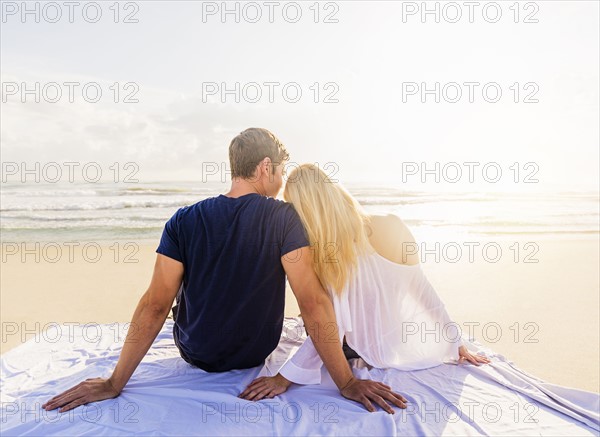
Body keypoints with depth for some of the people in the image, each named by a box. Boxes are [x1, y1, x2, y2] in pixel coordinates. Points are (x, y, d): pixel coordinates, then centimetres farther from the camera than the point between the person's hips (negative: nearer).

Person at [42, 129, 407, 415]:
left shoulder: (183, 221, -17)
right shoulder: (284, 218, -21)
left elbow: (155, 305, -18)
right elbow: (314, 303, -26)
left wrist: (114, 383, -10)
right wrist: (347, 382, -20)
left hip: (195, 355, 1)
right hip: (257, 356, 0)